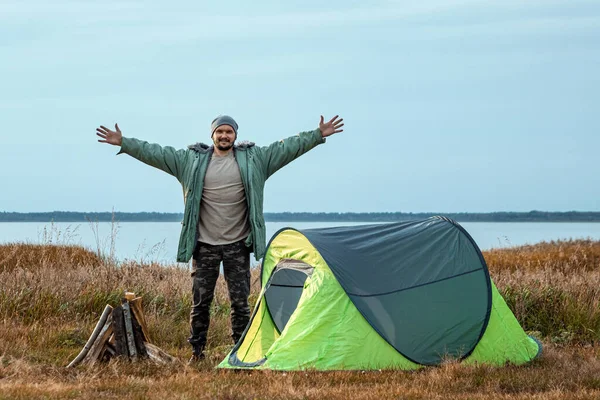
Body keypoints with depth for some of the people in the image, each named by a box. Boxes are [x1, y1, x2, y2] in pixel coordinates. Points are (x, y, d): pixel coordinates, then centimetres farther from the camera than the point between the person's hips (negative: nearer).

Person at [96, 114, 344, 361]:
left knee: (240, 302, 2)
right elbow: (156, 154, 0)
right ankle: (197, 351, 15)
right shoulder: (192, 160, 1)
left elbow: (287, 148, 1)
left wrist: (318, 135, -4)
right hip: (205, 246, 0)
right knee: (200, 302, 4)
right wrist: (123, 143, -5)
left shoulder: (253, 158, 1)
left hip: (238, 245, 0)